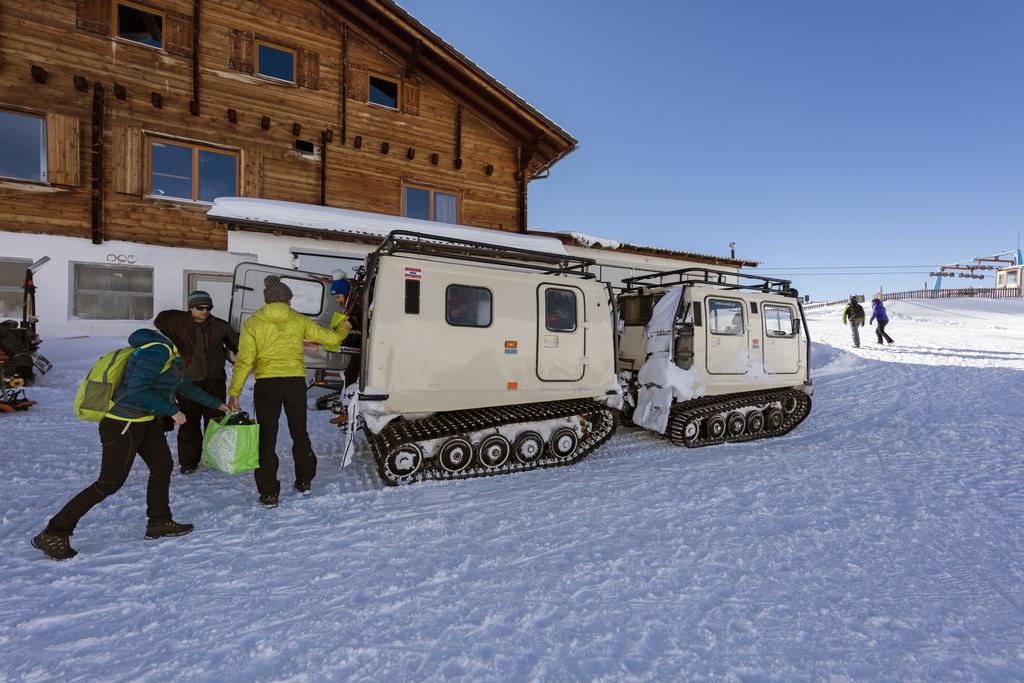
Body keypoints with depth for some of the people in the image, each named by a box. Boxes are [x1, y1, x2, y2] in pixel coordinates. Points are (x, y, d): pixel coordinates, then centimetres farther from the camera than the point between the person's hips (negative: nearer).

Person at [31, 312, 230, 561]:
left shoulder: (171, 353, 9)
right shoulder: (157, 350, -22)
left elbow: (186, 387, 20)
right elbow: (137, 389, -29)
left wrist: (216, 404, 25)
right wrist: (172, 411, -23)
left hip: (146, 421, 10)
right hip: (122, 424, -10)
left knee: (162, 467, 14)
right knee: (109, 482, -1)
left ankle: (159, 522, 28)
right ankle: (53, 534, 15)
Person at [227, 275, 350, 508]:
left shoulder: (252, 323, -1)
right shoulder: (299, 320, 2)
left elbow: (244, 360, -6)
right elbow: (331, 337, 9)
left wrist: (234, 392, -2)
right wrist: (344, 328, 30)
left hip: (266, 385, -1)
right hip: (295, 383, 2)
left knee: (267, 439, 9)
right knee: (299, 433, 18)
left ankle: (269, 493, 14)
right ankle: (304, 482, 30)